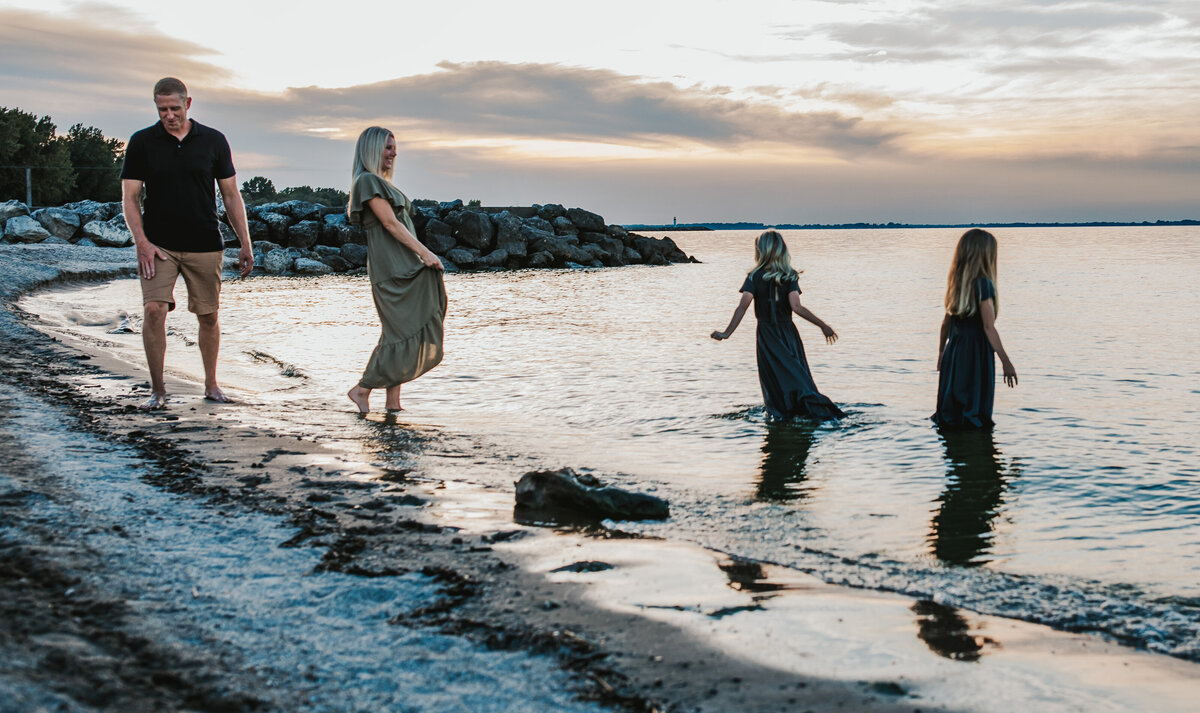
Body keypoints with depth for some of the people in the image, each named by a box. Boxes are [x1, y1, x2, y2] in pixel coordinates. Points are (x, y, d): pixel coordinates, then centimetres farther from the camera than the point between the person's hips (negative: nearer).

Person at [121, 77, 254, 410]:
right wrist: (142, 241, -12)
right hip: (158, 245, -1)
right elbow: (130, 198, 1)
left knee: (208, 316, 6)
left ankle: (211, 384, 24)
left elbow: (231, 195, 8)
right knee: (154, 310, -14)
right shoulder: (142, 142, 2)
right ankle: (157, 389, -4)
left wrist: (245, 244, 4)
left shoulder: (213, 140, 4)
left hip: (205, 245, 1)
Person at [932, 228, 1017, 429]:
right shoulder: (982, 283, -13)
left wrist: (941, 354, 24)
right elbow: (989, 328, -16)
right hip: (976, 353, -7)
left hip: (954, 352, 7)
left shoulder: (956, 282, 8)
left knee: (950, 416, 13)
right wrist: (1006, 362, -13)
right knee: (975, 419, -1)